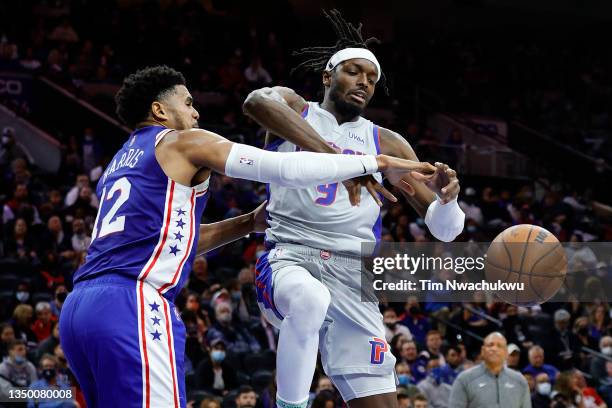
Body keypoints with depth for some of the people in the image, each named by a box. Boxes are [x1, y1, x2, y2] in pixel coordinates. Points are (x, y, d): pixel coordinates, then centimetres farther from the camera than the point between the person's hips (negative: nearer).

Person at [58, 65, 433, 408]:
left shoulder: (122, 162, 29)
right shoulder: (182, 142, 4)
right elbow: (287, 167, -4)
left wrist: (251, 223, 27)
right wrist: (377, 163, 2)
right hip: (132, 306, -9)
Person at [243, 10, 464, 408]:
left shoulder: (386, 144, 16)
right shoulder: (292, 107, 10)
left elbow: (444, 229, 12)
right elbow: (257, 101, -19)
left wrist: (446, 197, -15)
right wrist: (340, 161, -31)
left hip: (352, 275, 4)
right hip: (290, 257, -3)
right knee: (310, 300, -39)